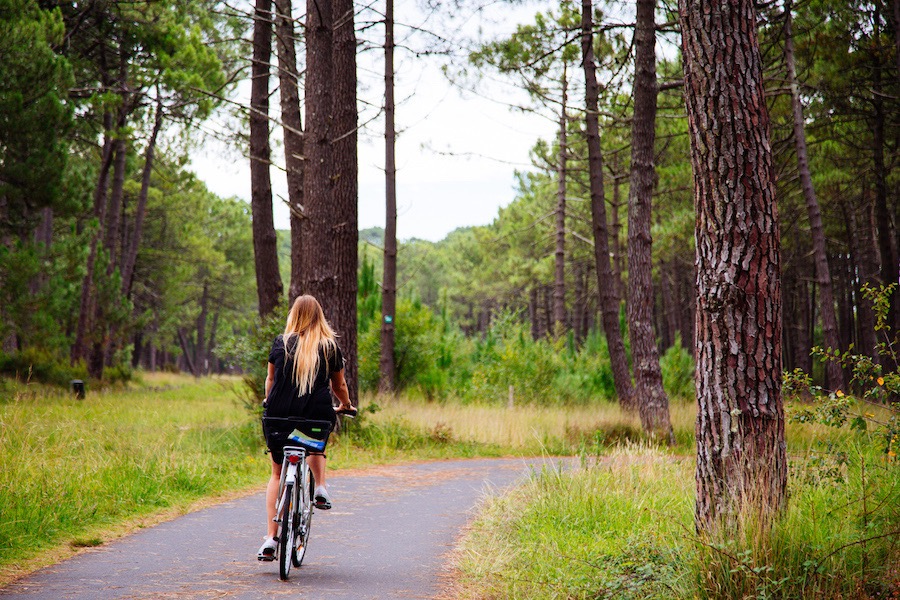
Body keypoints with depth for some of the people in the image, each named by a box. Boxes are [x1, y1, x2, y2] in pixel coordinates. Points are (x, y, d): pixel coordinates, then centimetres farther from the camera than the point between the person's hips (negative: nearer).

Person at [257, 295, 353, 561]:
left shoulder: (281, 343, 4)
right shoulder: (330, 347, 4)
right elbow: (339, 385, 16)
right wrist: (346, 405, 37)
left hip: (278, 417, 0)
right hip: (318, 416, 0)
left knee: (277, 474, 15)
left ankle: (270, 538, 4)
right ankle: (320, 488, 17)